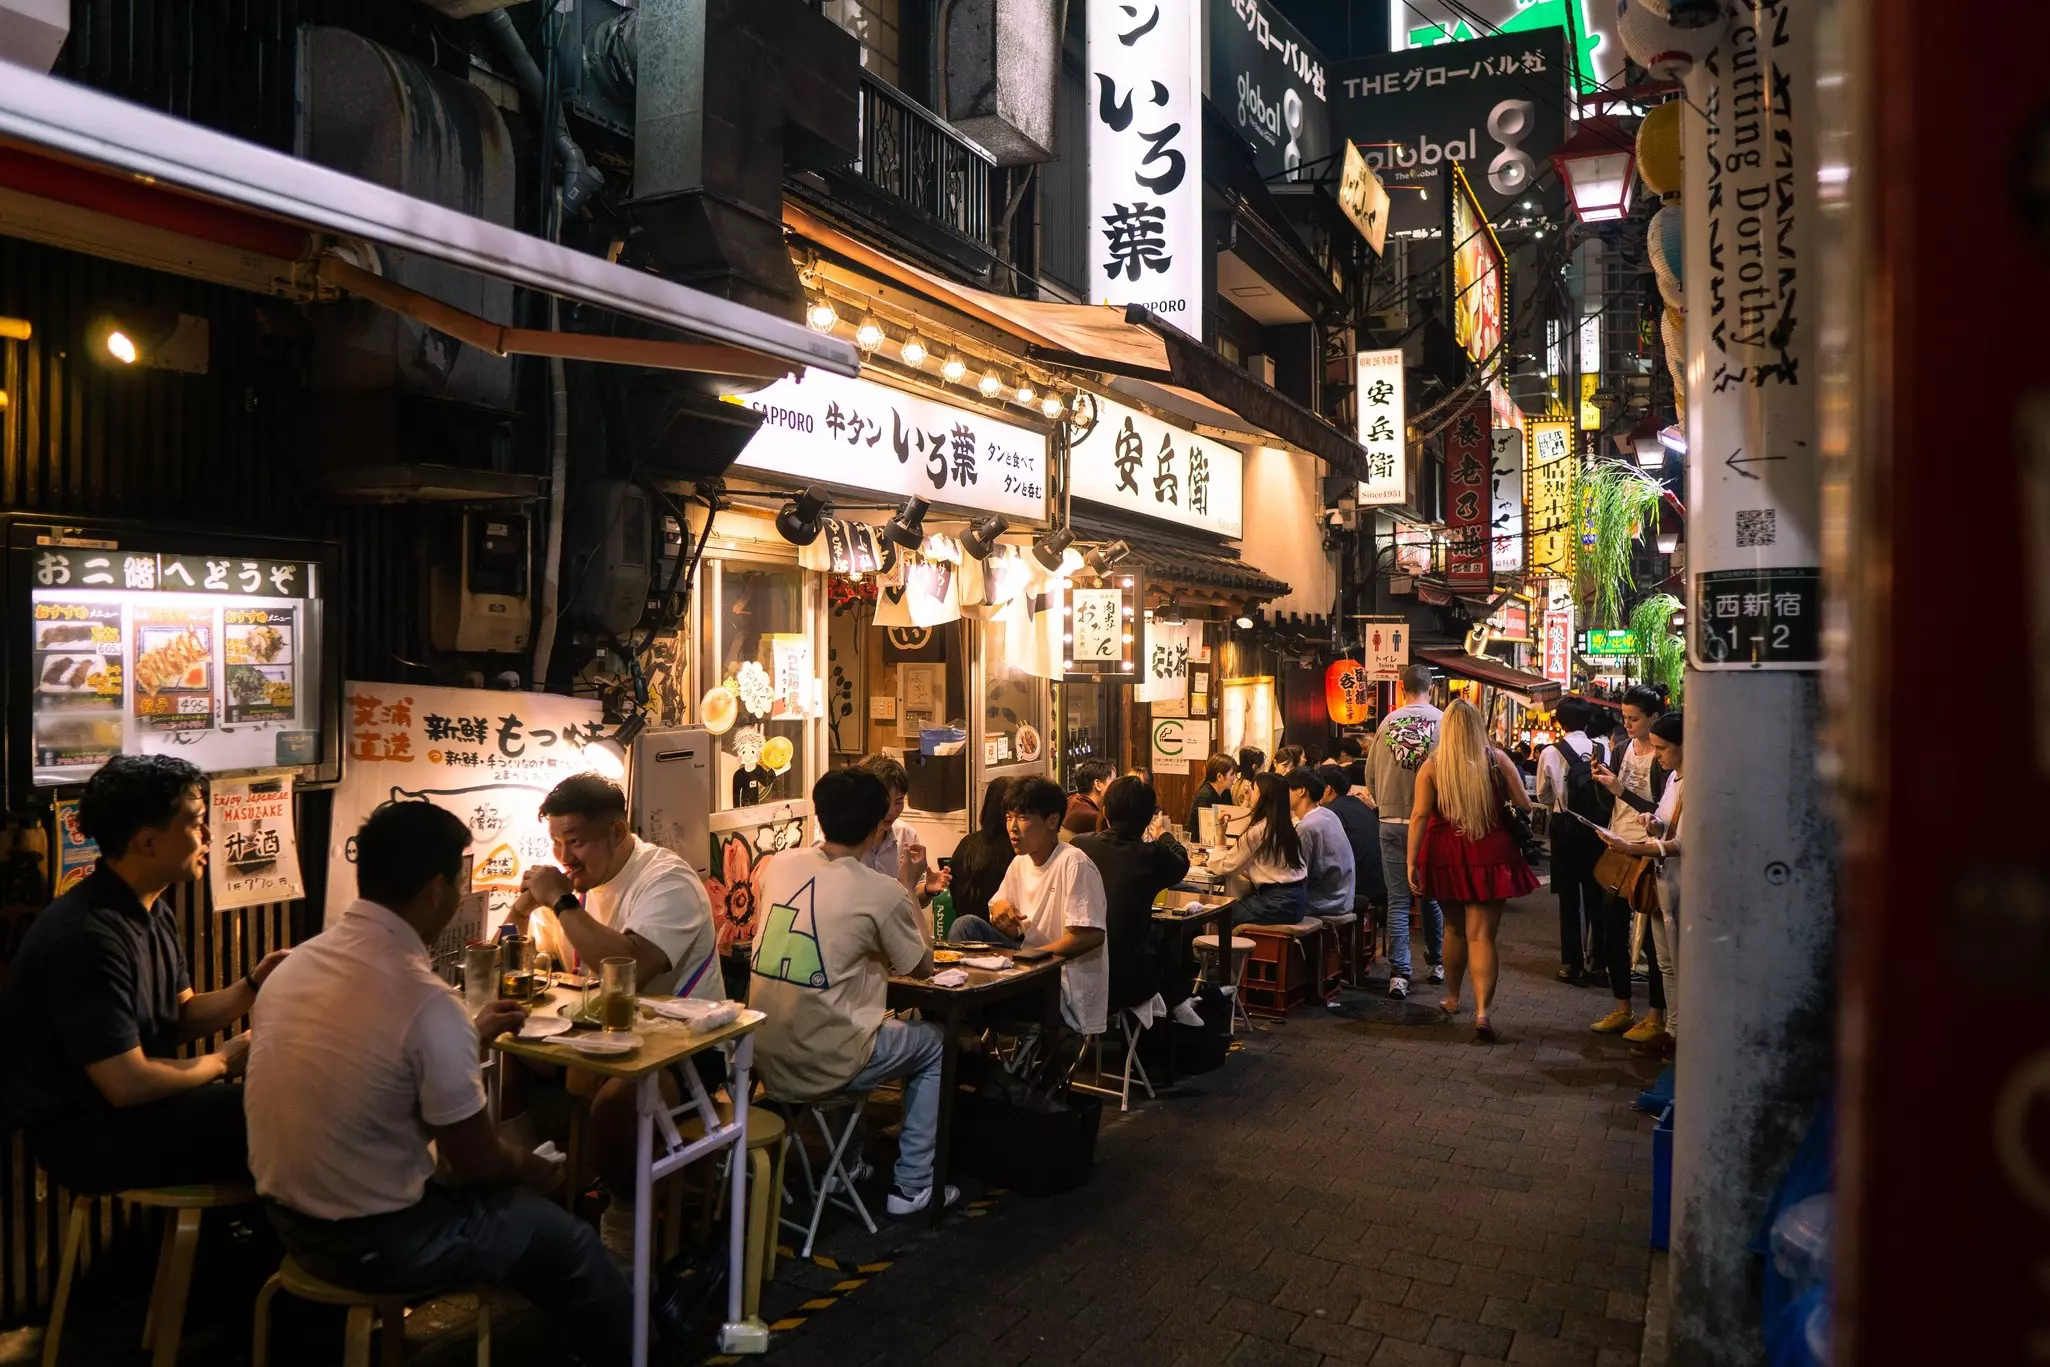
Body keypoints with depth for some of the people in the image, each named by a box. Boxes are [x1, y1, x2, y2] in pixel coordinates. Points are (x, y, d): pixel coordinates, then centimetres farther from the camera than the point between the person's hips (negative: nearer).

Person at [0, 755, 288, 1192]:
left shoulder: (153, 912, 6)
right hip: (86, 1132, -9)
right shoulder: (86, 936, -26)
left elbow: (178, 1019, 9)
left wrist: (253, 985, -7)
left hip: (133, 1098, 9)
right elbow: (128, 1083, -27)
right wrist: (221, 1063, -12)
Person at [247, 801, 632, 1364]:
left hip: (289, 1218, 8)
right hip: (373, 1239, -8)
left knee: (507, 1190, 28)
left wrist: (470, 1034, 24)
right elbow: (477, 1163, -15)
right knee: (565, 1239, 12)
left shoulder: (299, 961, -3)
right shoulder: (426, 999, -27)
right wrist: (541, 1171, 5)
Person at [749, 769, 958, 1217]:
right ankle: (913, 1186, 21)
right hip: (821, 1067, -5)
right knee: (934, 1042, 20)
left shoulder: (779, 865, 1)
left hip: (764, 1060, 6)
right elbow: (921, 968, 4)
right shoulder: (884, 892, -14)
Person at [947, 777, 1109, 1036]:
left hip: (1069, 988, -8)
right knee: (966, 925, -7)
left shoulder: (1073, 864, -18)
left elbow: (1090, 936, -23)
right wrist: (1000, 908, -10)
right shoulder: (1020, 862, 6)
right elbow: (1013, 932, 14)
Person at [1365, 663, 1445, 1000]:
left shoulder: (1387, 722, 1)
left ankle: (1398, 974, -2)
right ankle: (1437, 963, 28)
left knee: (1398, 900, 3)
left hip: (1392, 822, 1)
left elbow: (1371, 773, 7)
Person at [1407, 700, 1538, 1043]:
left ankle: (1452, 997, 36)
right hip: (1489, 855, -1)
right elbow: (1525, 805, 1)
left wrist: (1412, 862, -8)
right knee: (1482, 934, -2)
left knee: (1454, 927, 21)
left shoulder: (1431, 766, -4)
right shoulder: (1497, 759, -3)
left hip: (1446, 856, 1)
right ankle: (1482, 1011, -15)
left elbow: (1419, 816, -9)